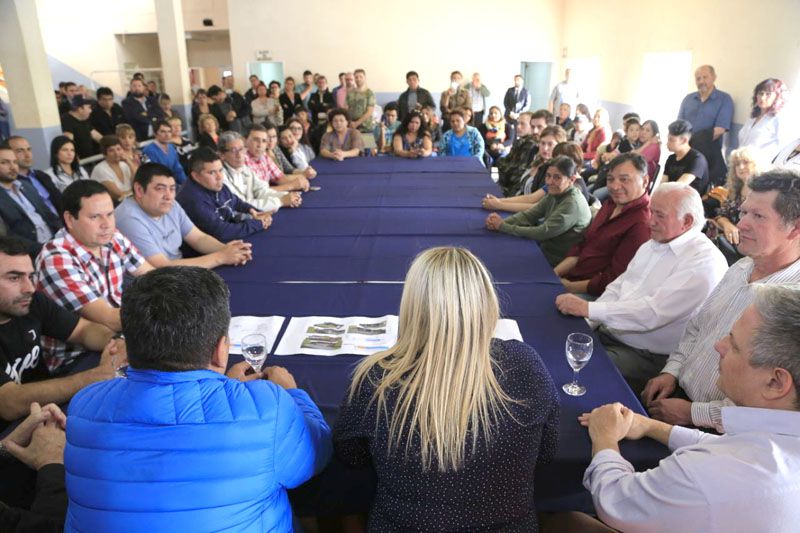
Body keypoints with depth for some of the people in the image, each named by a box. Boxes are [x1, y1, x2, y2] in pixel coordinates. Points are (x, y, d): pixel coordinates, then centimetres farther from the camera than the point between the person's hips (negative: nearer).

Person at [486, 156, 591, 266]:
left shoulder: (573, 204, -24)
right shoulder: (554, 194, 1)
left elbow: (542, 233, -26)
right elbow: (528, 215, -2)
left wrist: (504, 227, -22)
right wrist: (502, 222, -20)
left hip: (559, 263, -7)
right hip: (546, 251, 7)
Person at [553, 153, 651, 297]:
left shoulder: (641, 225, -21)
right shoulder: (610, 204, 10)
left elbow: (614, 281, -20)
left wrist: (570, 287, -14)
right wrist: (554, 273, 2)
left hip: (595, 295, -8)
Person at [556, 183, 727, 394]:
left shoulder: (704, 261, -16)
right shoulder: (652, 245, 12)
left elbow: (652, 313, -26)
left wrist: (588, 309, -25)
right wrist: (584, 323, -3)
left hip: (648, 357, -8)